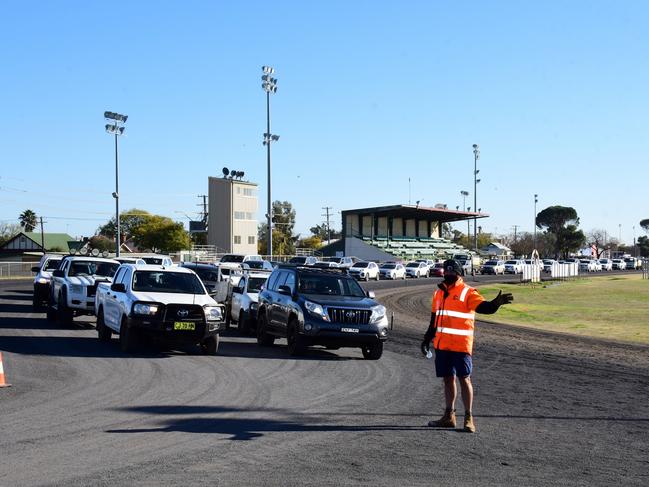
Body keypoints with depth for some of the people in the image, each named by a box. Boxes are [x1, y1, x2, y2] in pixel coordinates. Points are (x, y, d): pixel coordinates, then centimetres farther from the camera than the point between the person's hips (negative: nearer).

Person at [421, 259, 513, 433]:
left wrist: (496, 302, -42)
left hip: (461, 345, -6)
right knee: (448, 379, 13)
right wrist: (427, 340, 25)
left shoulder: (468, 292, -6)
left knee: (464, 379, -3)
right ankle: (449, 416, 22)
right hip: (442, 344, 6)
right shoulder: (439, 293, 15)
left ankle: (468, 418, 2)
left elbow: (483, 307, -22)